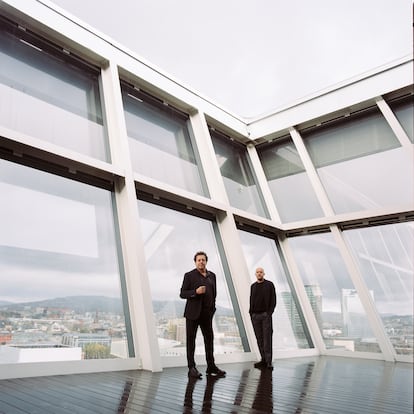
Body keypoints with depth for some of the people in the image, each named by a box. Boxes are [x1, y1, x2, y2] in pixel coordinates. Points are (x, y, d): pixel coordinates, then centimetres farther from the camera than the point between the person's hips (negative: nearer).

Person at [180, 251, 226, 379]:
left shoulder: (212, 275, 10)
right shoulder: (189, 275, -5)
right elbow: (182, 294, -7)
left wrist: (212, 308, 12)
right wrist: (196, 292, -22)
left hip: (207, 313, 5)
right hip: (193, 312, -5)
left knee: (209, 339, 9)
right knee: (191, 340, 2)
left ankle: (211, 366, 20)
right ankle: (192, 368, 11)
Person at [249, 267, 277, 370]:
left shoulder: (269, 284, 2)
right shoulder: (253, 286, 14)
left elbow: (273, 300, 0)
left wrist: (269, 312, -9)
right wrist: (251, 312, 6)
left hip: (266, 315, -4)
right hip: (255, 315, 4)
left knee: (267, 338, -6)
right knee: (259, 339, 5)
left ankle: (269, 361, -2)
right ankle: (263, 360, 13)